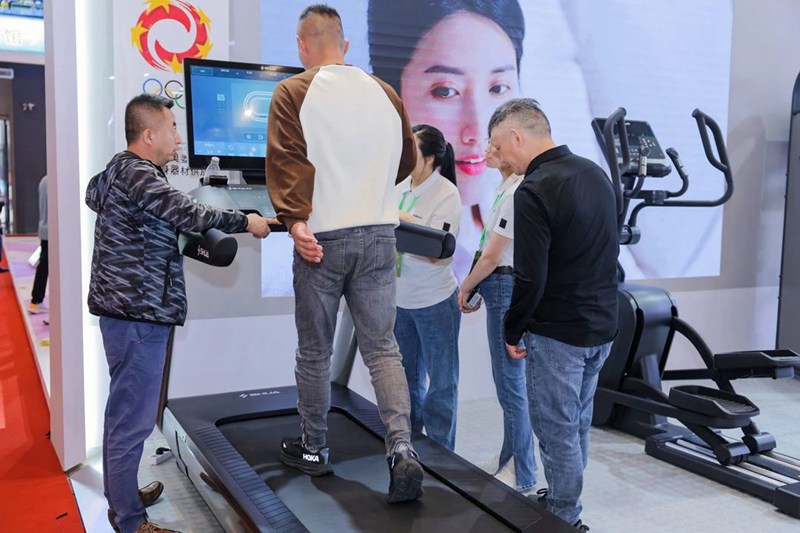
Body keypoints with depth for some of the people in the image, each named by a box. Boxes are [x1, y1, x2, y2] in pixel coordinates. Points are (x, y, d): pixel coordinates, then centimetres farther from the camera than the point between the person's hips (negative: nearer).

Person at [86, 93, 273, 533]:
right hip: (138, 311, -11)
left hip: (126, 307, 11)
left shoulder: (118, 169, 16)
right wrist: (247, 222, -13)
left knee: (123, 409, 19)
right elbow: (189, 214, -24)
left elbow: (93, 193, 37)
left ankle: (121, 496, 33)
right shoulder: (135, 172, -15)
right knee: (133, 418, -5)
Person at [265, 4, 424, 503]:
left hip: (323, 238, -3)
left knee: (315, 351, 11)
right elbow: (406, 160, 19)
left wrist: (295, 219, -16)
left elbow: (286, 161, -14)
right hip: (379, 236, 3)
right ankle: (403, 449, -5)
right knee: (383, 347, 7)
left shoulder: (292, 93, -2)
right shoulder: (384, 92, 9)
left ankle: (313, 447, 27)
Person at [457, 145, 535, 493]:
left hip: (507, 288, -10)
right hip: (503, 285, 10)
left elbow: (491, 256, -15)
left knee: (510, 383, -1)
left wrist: (465, 287, -2)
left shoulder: (517, 192, -18)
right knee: (509, 380, 17)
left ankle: (523, 477, 12)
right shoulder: (509, 186, 13)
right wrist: (478, 287, 10)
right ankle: (510, 462, 30)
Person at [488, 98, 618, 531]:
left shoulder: (534, 191, -20)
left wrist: (512, 331, -8)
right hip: (602, 325, 9)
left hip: (558, 332, -9)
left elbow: (530, 277, -22)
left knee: (557, 430, 6)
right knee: (577, 423, 20)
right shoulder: (596, 174, 7)